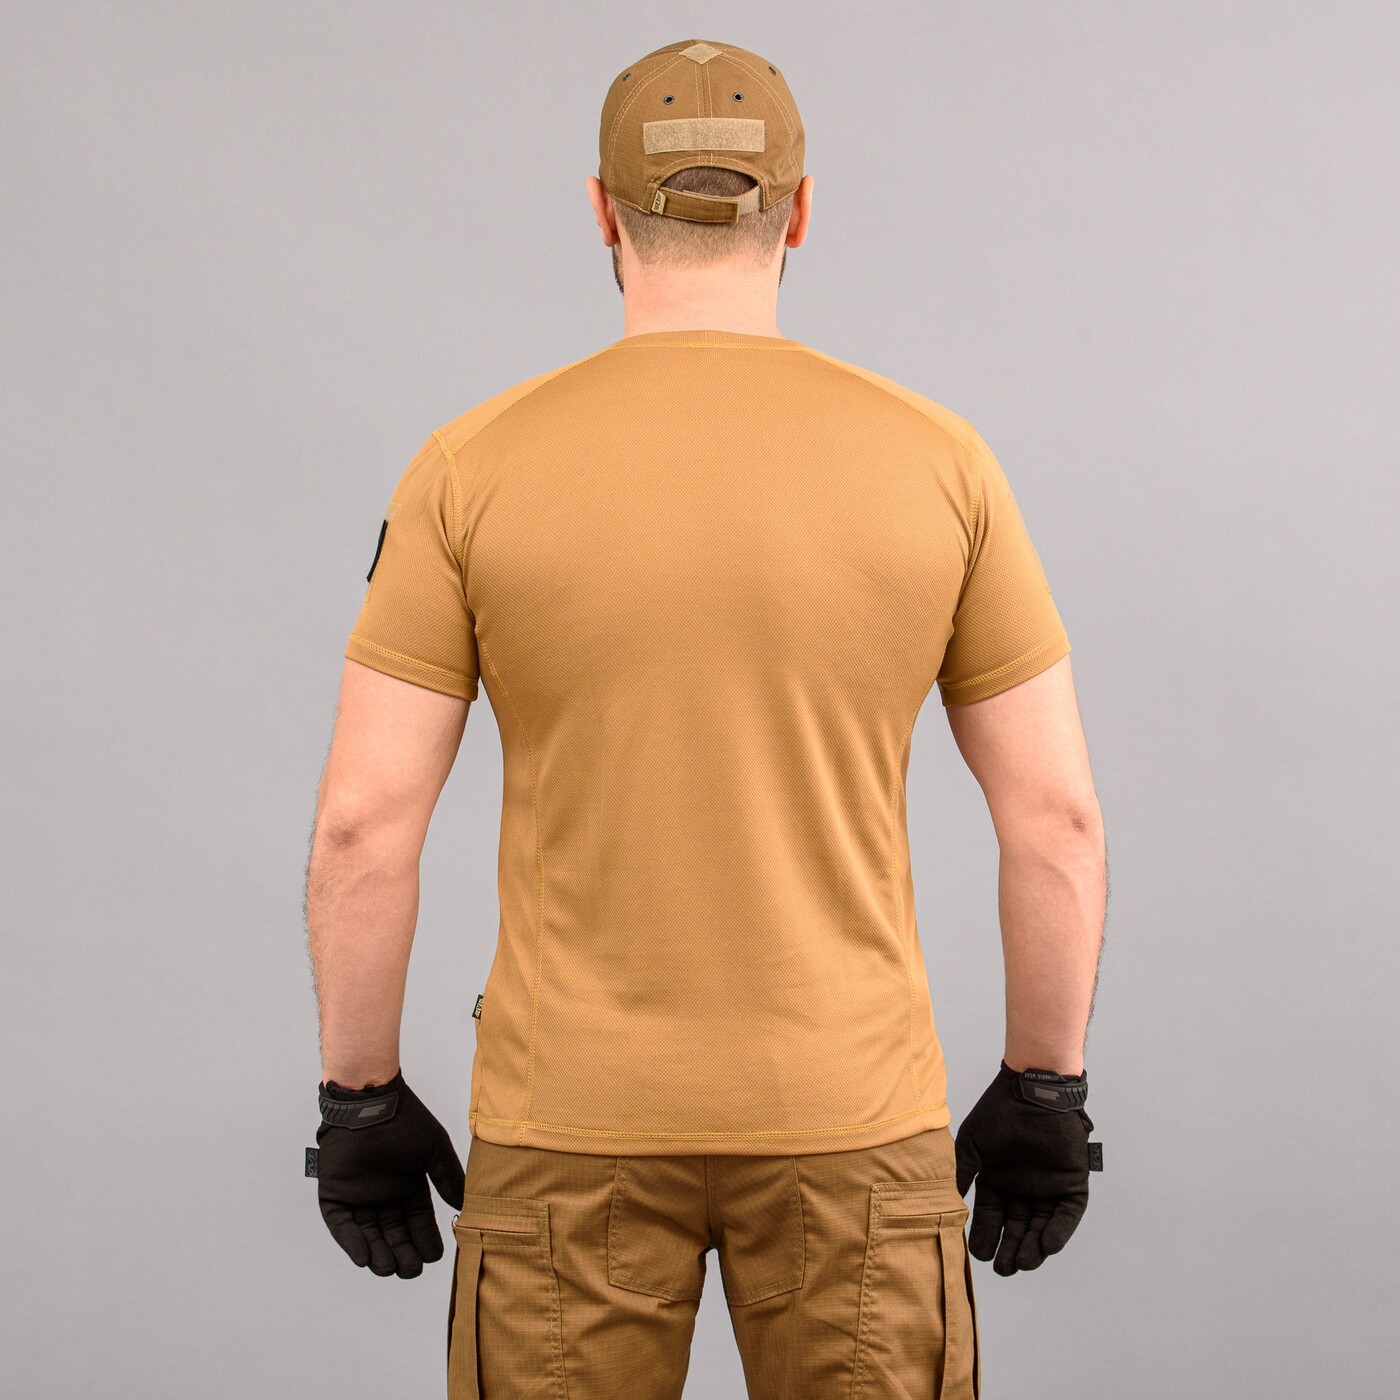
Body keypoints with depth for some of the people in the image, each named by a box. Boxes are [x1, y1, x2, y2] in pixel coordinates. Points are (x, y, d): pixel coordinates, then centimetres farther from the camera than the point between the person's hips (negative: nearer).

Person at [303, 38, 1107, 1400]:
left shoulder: (475, 468, -8)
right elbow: (1056, 814, -4)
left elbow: (363, 823, -9)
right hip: (846, 1112, 1)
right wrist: (1045, 1093, 8)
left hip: (573, 1117, 0)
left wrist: (359, 1098, 4)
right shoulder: (935, 462, -5)